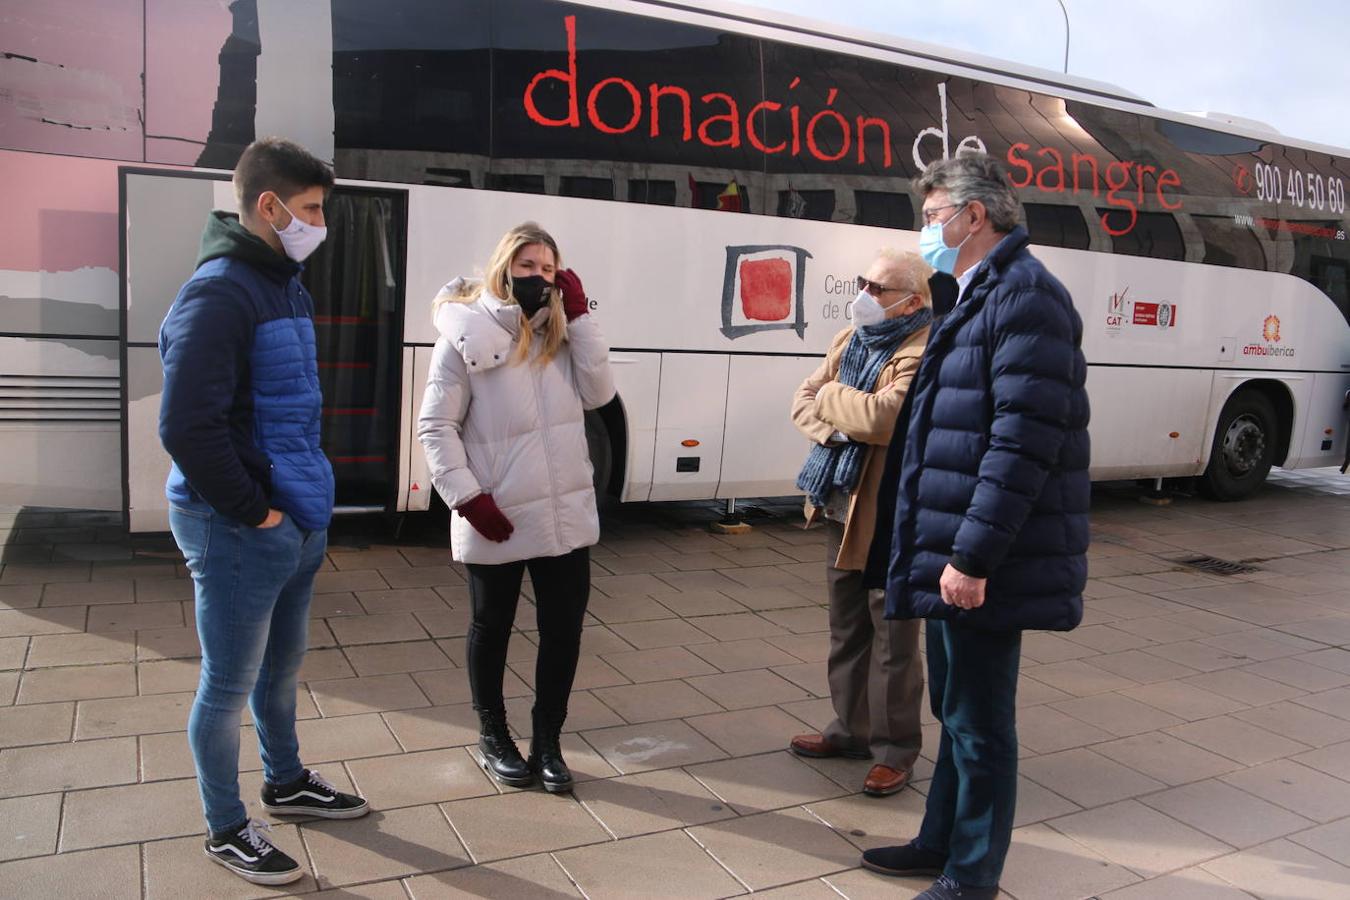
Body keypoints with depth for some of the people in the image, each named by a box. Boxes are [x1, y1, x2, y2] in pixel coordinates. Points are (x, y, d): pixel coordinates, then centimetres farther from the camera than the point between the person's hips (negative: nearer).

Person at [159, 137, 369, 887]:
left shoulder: (286, 284, 10)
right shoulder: (218, 294, -19)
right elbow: (186, 427, -25)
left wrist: (306, 497, 13)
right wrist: (253, 512, -17)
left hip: (296, 520, 9)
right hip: (238, 531, -9)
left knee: (282, 664, 24)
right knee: (229, 684, 8)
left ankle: (286, 782, 44)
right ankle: (226, 831, 26)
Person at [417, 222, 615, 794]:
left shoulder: (560, 333, 8)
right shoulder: (464, 335, -8)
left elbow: (599, 393, -4)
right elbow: (435, 427, -9)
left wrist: (578, 315, -7)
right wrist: (469, 499, -15)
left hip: (566, 515, 4)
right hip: (495, 521, -4)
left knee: (564, 628, 9)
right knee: (491, 628, 14)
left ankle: (547, 741, 28)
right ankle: (493, 736, 35)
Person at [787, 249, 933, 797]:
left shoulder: (924, 354, -16)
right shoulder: (850, 340, 11)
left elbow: (881, 416, -29)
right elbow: (803, 402, 7)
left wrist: (830, 396, -11)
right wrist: (837, 427, -13)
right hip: (842, 506, 8)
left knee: (892, 635, 4)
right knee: (846, 627, 18)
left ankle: (895, 748, 18)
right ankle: (852, 728, 34)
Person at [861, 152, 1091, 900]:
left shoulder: (1024, 294, -15)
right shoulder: (978, 298, 17)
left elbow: (1025, 441, -23)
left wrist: (973, 554, -24)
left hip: (979, 563, -10)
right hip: (947, 552, 10)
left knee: (979, 722, 4)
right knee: (956, 712, 21)